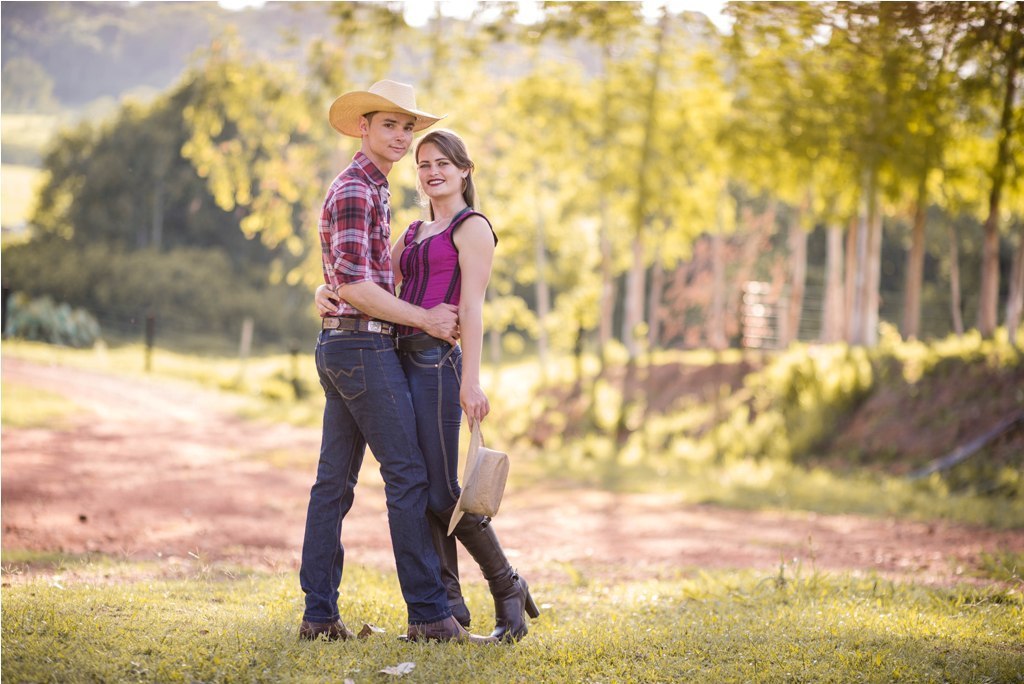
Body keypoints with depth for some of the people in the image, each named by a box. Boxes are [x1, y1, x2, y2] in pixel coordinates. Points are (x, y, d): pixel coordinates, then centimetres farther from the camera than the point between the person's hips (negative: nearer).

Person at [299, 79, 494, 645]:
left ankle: (319, 613, 9)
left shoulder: (372, 190, 21)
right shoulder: (354, 190, -12)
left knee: (334, 480, 7)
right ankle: (428, 614, -6)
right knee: (407, 474, -8)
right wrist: (425, 320, -14)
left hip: (341, 346, 10)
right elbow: (353, 285, -20)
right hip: (363, 345, -10)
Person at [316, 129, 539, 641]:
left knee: (442, 492, -8)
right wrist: (327, 292, -5)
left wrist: (470, 380, -20)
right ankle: (448, 601, 9)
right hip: (404, 362, 8)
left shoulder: (472, 226, -2)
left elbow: (472, 307, -12)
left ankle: (507, 586, 6)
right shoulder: (415, 233, 22)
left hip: (439, 360, -8)